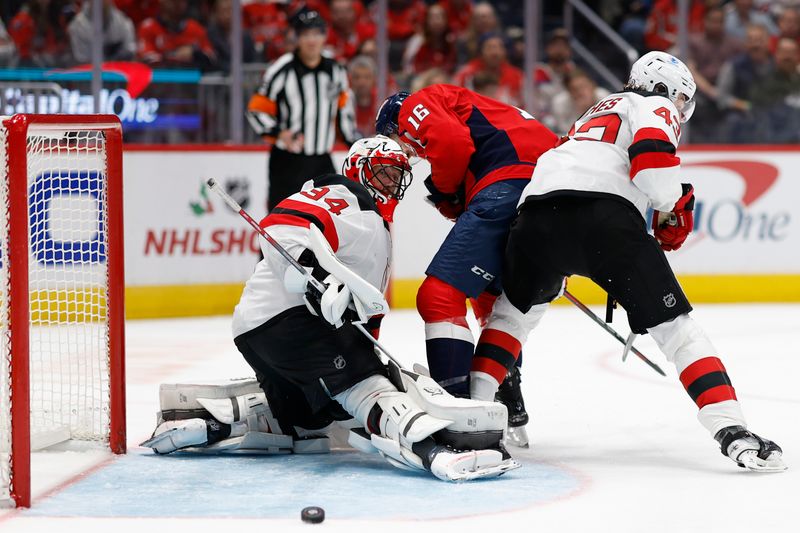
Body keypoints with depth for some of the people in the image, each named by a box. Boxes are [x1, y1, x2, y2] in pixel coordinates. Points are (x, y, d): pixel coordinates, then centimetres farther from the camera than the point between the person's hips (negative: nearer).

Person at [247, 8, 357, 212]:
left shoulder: (335, 71, 7)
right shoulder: (281, 70, -11)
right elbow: (256, 110, -8)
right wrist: (279, 134, -22)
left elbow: (344, 111, 19)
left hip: (322, 162, 6)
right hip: (287, 162, -6)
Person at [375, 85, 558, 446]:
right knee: (492, 301, 25)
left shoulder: (418, 105, 14)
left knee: (439, 295, -8)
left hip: (509, 185, -9)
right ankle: (507, 415, 22)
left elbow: (453, 143, -7)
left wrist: (443, 188, 10)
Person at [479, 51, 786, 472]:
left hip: (537, 211, 6)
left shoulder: (599, 111, 40)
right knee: (675, 327, -1)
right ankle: (732, 431, -13)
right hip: (606, 219, -6)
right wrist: (673, 211, 10)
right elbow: (652, 153, -5)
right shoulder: (655, 106, 17)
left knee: (512, 311, 31)